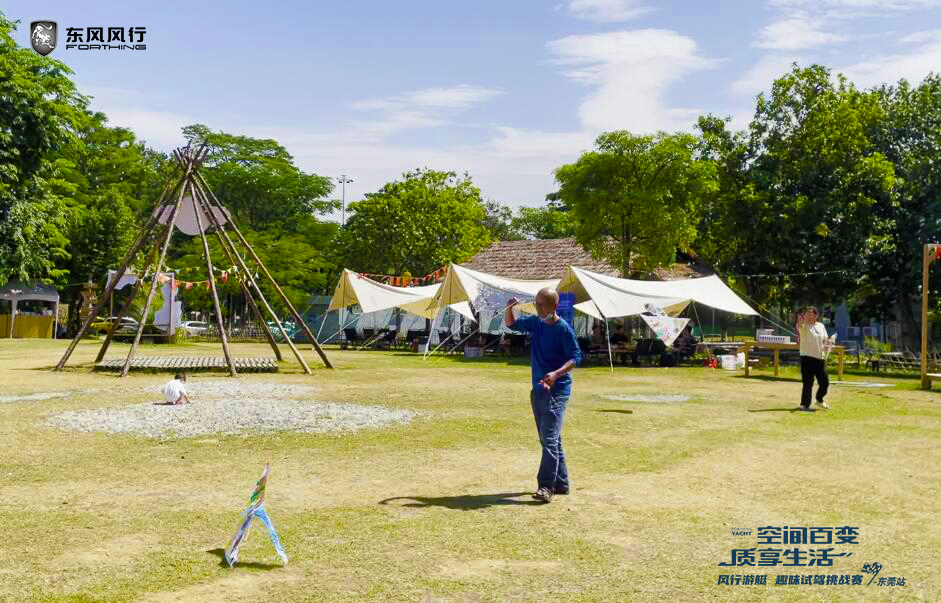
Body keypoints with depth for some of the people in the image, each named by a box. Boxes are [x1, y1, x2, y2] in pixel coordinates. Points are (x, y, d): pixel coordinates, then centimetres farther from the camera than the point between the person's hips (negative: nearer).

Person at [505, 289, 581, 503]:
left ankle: (546, 487, -12)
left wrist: (556, 373, -27)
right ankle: (561, 483, 23)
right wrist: (509, 308, 0)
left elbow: (576, 357, -11)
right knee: (549, 439, 13)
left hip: (557, 391, -8)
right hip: (538, 389, 8)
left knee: (550, 439, -12)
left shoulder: (563, 328, -11)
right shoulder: (535, 323, 8)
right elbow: (511, 324, 21)